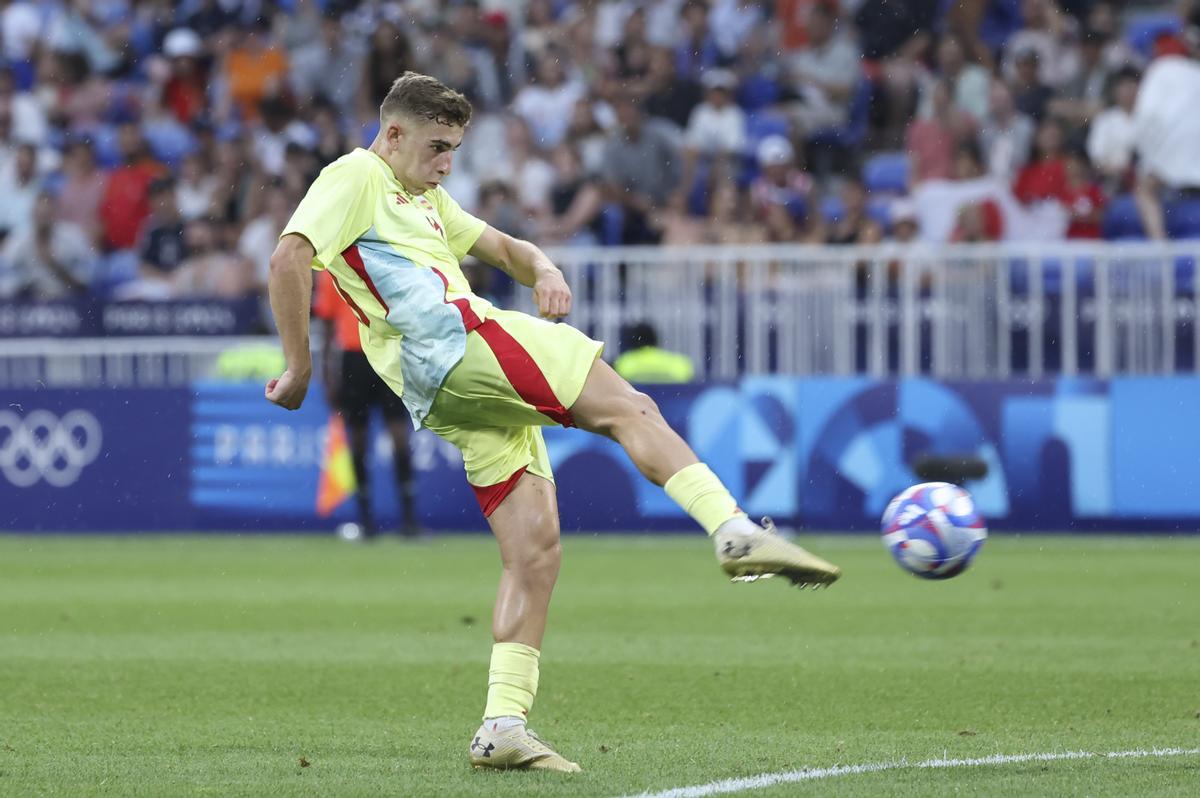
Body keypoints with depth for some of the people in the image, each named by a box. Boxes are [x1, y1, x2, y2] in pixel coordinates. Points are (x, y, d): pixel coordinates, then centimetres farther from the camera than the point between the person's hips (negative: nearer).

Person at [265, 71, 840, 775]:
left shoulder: (425, 197, 33)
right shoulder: (355, 178, 4)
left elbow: (501, 247, 33)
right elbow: (290, 257, -10)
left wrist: (544, 270, 9)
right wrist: (300, 365, -14)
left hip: (464, 402, 9)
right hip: (452, 342, -9)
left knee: (536, 551, 1)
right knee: (630, 408, -14)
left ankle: (503, 727, -4)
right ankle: (738, 533, -26)